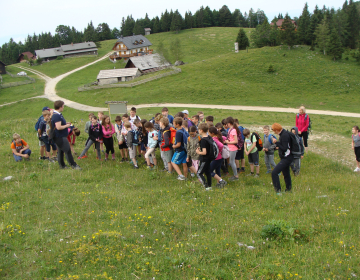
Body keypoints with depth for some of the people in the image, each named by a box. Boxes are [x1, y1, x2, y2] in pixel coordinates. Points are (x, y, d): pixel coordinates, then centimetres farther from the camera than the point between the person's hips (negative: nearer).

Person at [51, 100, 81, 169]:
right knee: (68, 151, -4)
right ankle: (73, 165, 2)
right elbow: (58, 127, -29)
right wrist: (66, 126, -14)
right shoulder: (57, 116, -23)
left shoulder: (58, 115, 10)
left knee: (60, 151, 15)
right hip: (60, 137, -11)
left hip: (59, 137, 11)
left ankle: (62, 165, 23)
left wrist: (66, 124, 12)